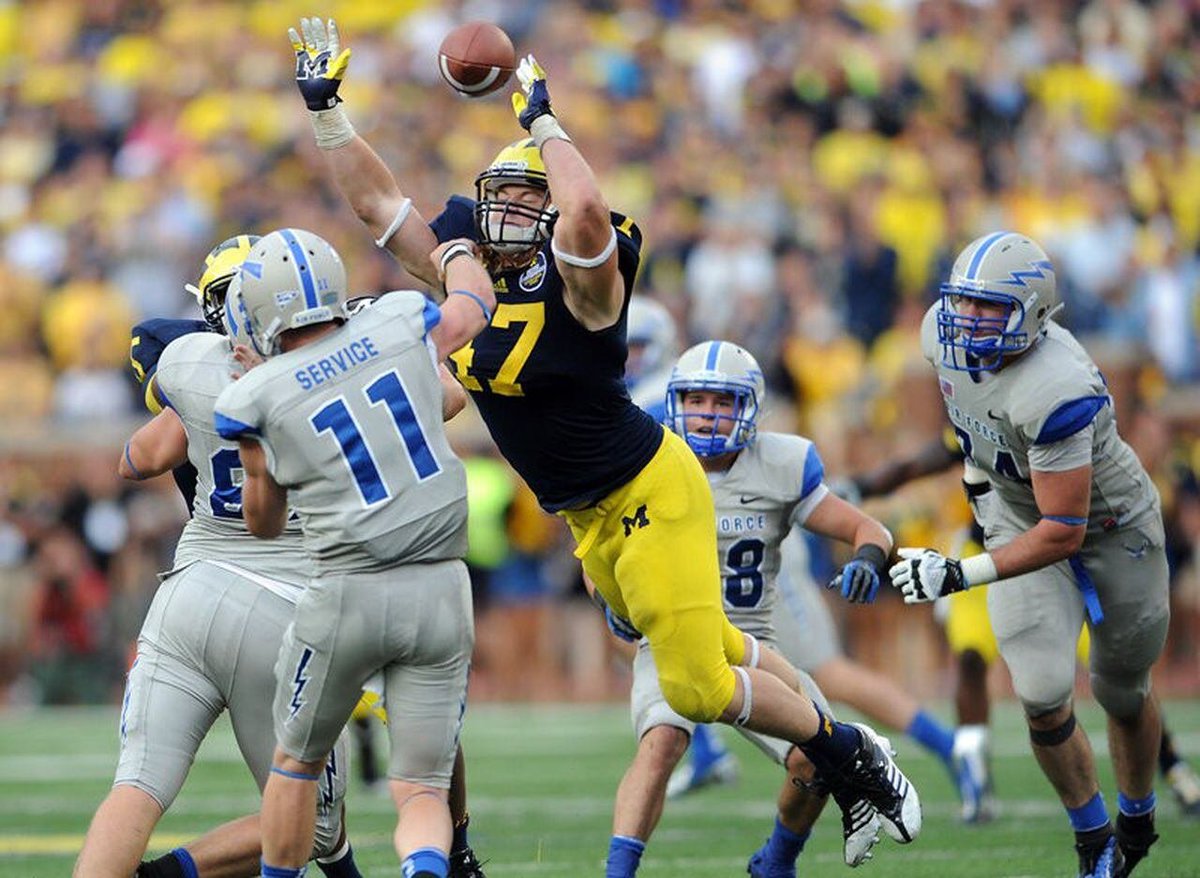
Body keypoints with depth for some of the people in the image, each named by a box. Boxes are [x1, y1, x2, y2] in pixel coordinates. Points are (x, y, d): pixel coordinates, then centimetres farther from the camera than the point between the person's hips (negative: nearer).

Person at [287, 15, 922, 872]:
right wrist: (327, 110, -1)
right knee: (711, 649, 17)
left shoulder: (578, 285, -20)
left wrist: (543, 121, -30)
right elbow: (380, 201, 6)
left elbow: (588, 213, -42)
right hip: (591, 520, 8)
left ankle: (850, 752, 12)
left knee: (699, 687, -8)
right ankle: (838, 744, 34)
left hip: (651, 495, -8)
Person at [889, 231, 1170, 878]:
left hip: (1111, 527, -5)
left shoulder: (1056, 392, -40)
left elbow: (1062, 533, -36)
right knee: (1042, 697, -10)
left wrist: (960, 575, -39)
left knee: (1122, 692, 15)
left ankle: (1137, 822, 43)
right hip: (1018, 515, 5)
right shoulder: (944, 333, -18)